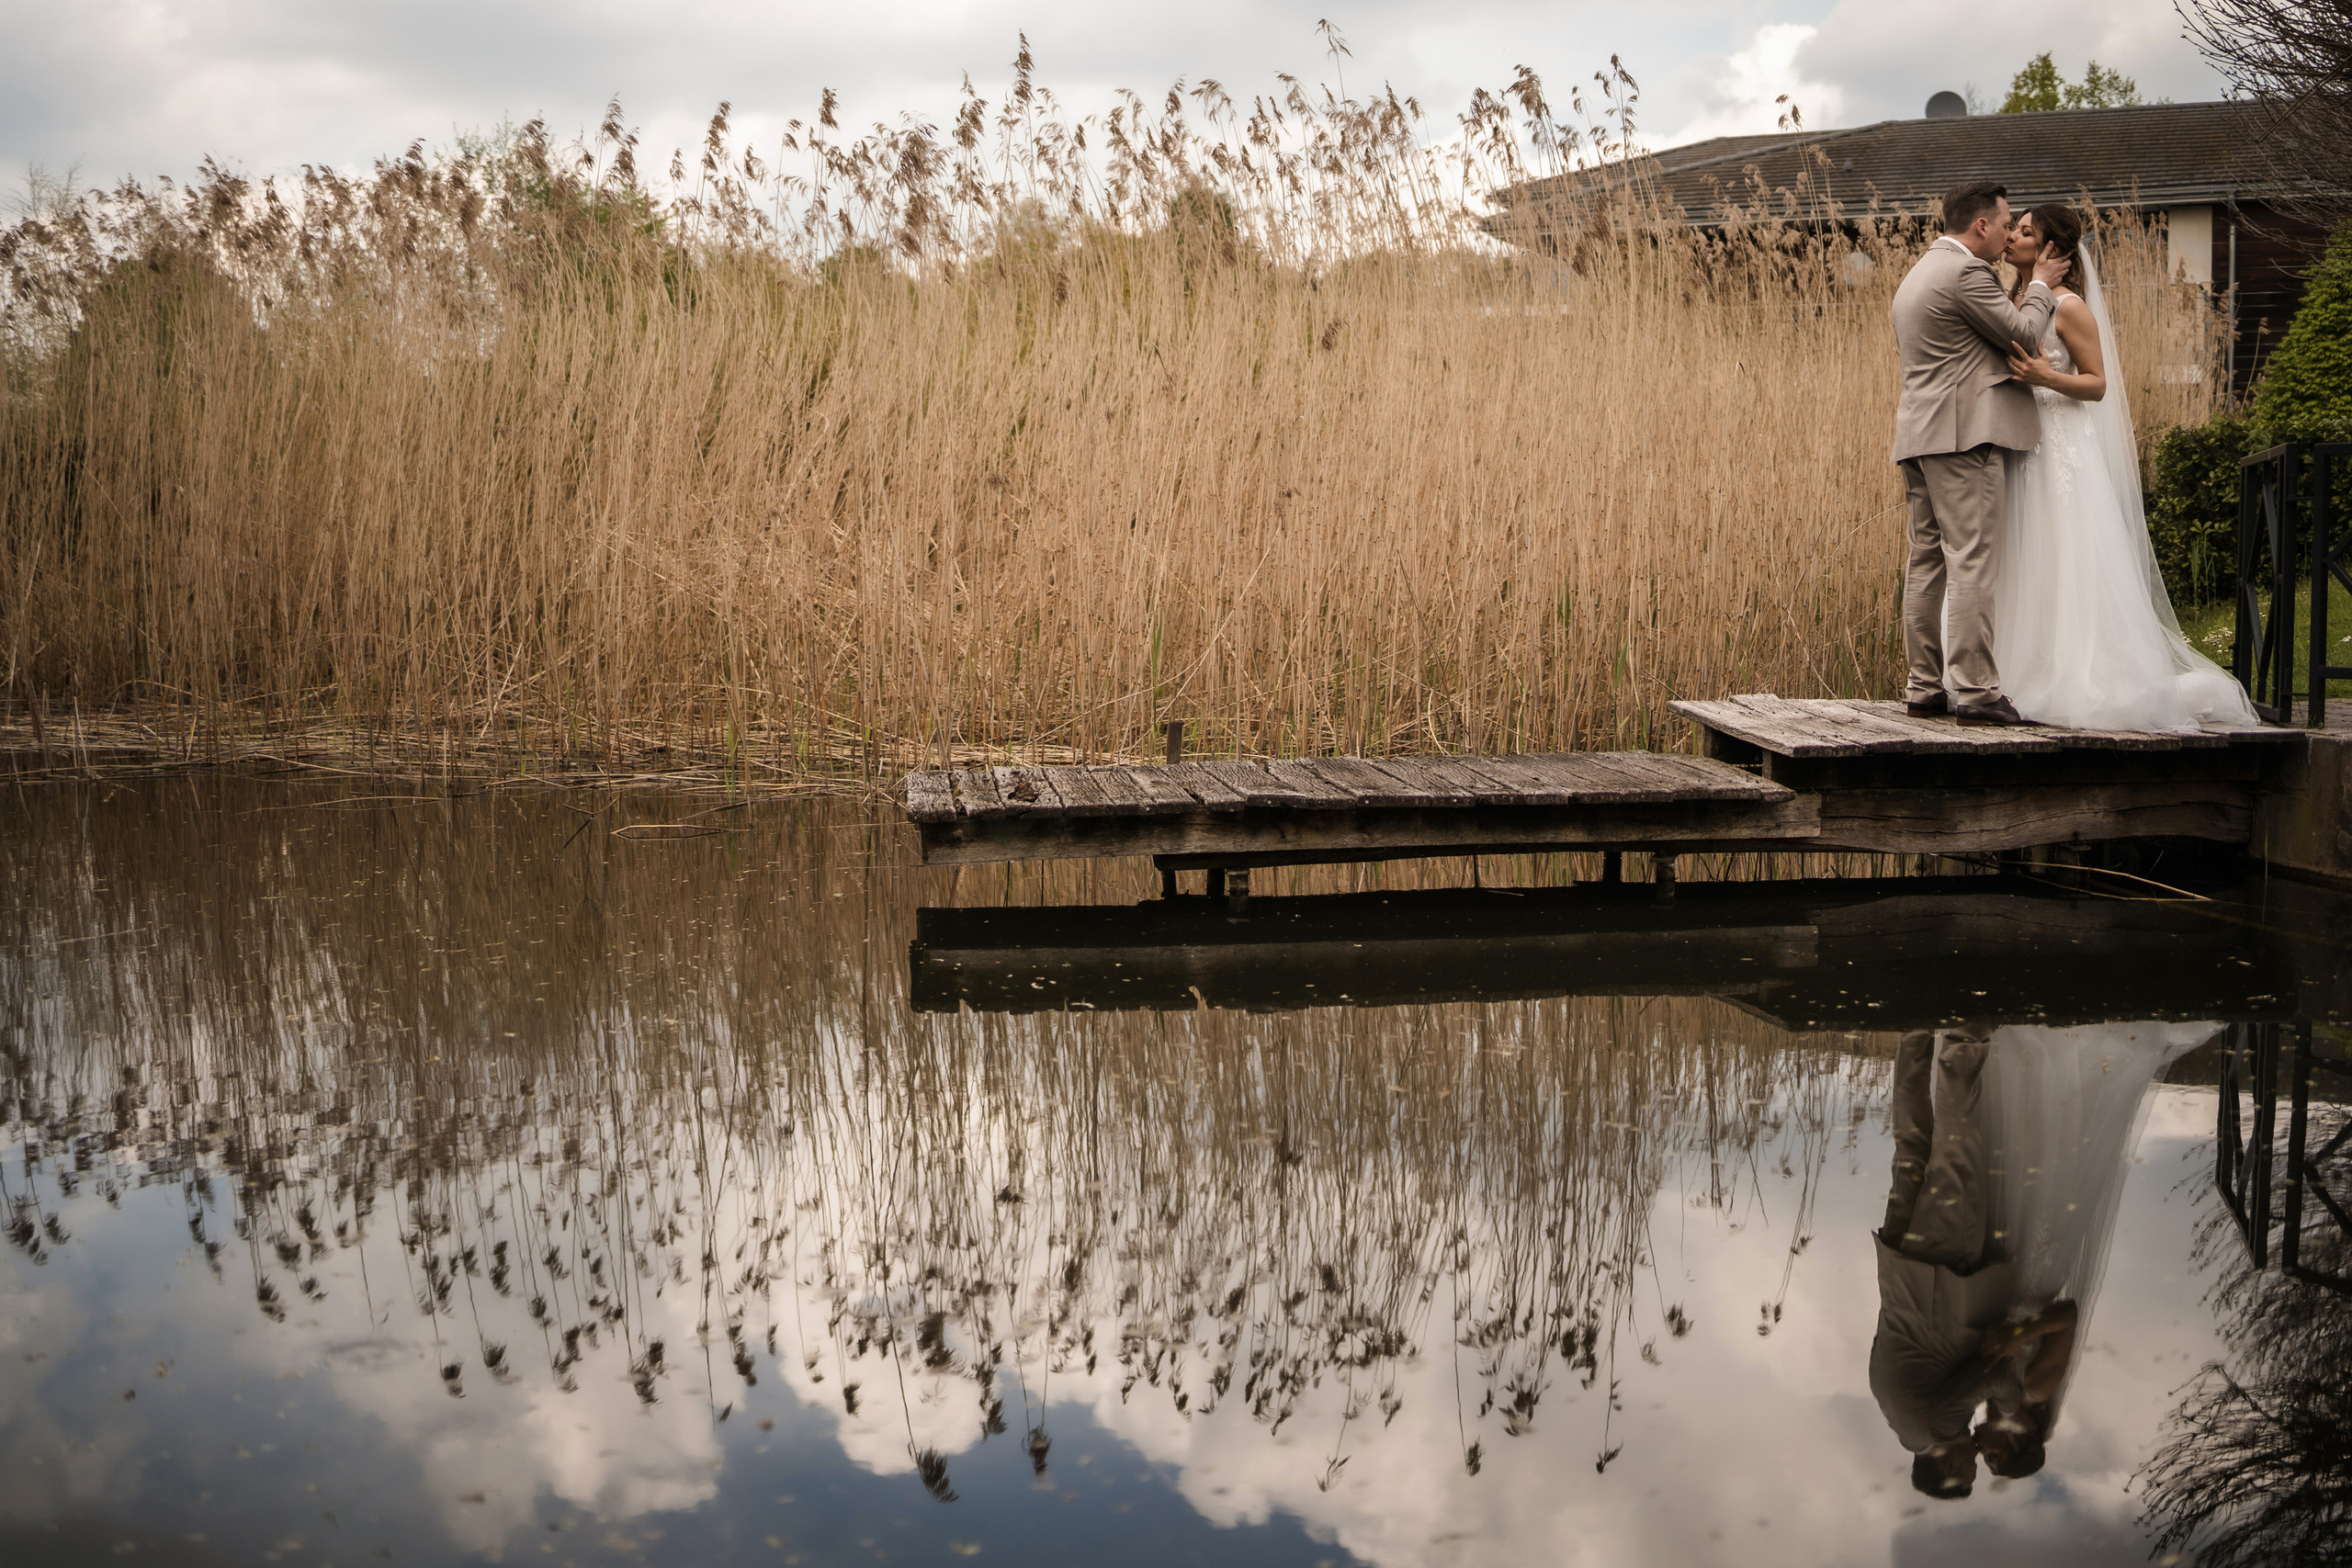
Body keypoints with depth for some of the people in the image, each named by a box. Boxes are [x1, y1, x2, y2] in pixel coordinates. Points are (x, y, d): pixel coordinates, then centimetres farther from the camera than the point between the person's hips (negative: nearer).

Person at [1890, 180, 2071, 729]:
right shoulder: (1966, 272, -9)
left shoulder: (1918, 274, 23)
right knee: (1971, 563, -11)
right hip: (1964, 435, -10)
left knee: (1927, 563, 8)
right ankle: (1975, 690, -13)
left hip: (1919, 436, 10)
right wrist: (2039, 286, 8)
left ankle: (1924, 688, 9)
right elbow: (2023, 334, -8)